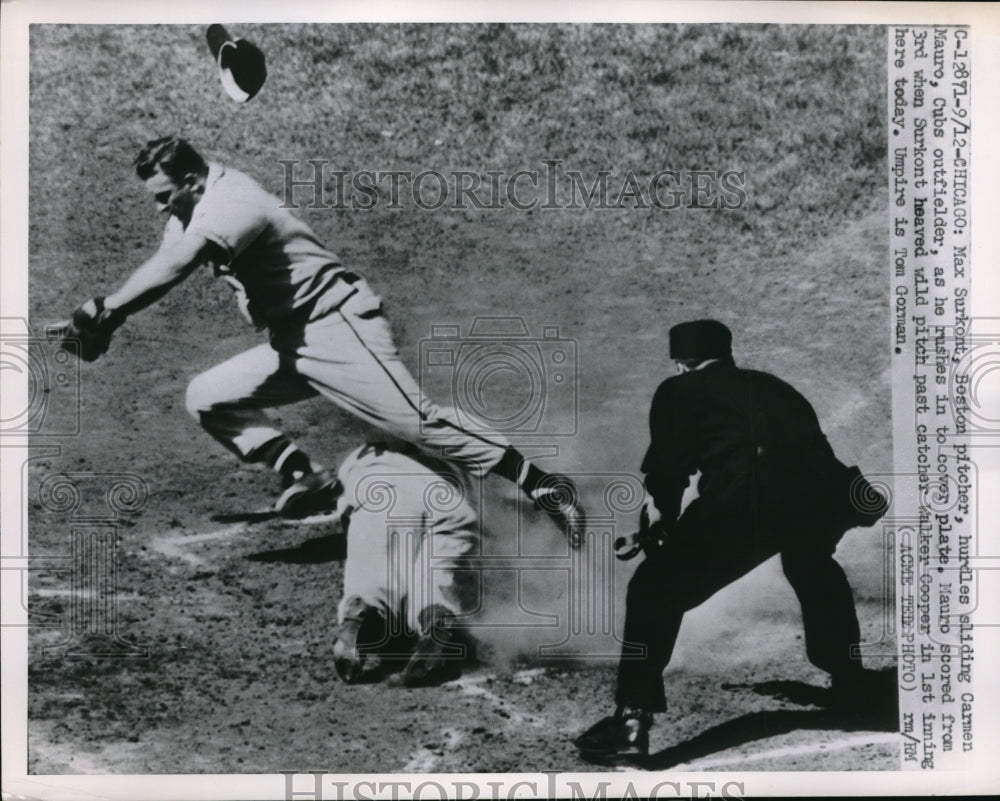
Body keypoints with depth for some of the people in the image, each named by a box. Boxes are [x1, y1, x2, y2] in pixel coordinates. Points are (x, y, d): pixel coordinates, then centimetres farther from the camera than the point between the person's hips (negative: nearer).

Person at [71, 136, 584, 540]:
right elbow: (158, 270, 12)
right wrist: (104, 317, -2)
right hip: (292, 345, 10)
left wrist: (105, 311, -30)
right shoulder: (193, 212, 13)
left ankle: (539, 483, -11)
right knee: (207, 398, 4)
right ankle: (301, 472, 0)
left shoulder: (232, 203, -18)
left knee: (413, 420, -17)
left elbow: (172, 269, -31)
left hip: (338, 326, -10)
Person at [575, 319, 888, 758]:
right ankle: (851, 686, 47)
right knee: (815, 569, 38)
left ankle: (632, 719, 2)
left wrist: (658, 517, 29)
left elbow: (668, 466, 14)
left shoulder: (680, 390, 20)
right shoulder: (771, 385, 33)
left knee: (655, 589, 9)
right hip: (821, 488, 6)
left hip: (744, 497, -5)